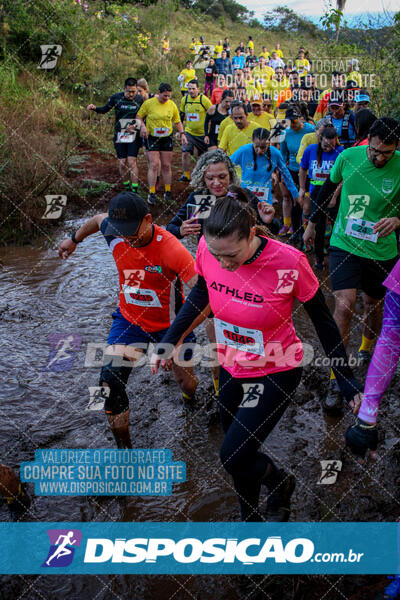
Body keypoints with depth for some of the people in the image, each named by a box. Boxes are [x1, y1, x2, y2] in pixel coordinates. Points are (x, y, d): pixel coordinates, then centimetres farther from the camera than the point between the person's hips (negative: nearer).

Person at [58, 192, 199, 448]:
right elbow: (98, 219, 9)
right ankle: (124, 449, 7)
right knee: (110, 384, -13)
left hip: (169, 325, -3)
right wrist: (74, 239, 26)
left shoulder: (170, 249, -33)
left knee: (188, 384, 14)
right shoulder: (116, 234, -17)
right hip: (129, 319, 3)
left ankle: (190, 398, 56)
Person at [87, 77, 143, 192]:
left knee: (132, 161, -11)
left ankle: (134, 190, -8)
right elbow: (104, 109, 7)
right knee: (122, 163, 1)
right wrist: (94, 108, -11)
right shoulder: (116, 97, -5)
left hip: (134, 135, -1)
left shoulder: (140, 99, -2)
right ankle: (126, 188, 18)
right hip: (120, 135, 1)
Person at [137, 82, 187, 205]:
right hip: (152, 138, -3)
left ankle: (167, 192, 18)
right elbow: (139, 116, 2)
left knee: (166, 166, 6)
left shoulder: (172, 105, 2)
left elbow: (177, 122, 13)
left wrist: (182, 134, 0)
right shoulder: (148, 103, -7)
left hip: (167, 138, 3)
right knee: (154, 165, -10)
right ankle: (151, 193, -3)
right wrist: (142, 126, -16)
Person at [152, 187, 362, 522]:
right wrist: (168, 343, 4)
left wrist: (347, 381, -8)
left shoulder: (288, 262, -29)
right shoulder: (208, 250, -18)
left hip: (276, 372, -4)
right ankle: (250, 519, 48)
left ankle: (281, 483, 26)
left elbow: (322, 319, -14)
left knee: (233, 456, -9)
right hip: (232, 368, 5)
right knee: (238, 454, 18)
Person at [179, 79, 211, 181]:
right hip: (188, 132, 3)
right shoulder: (184, 99, 1)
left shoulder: (204, 100, -12)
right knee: (185, 153, -11)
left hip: (202, 133, -2)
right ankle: (186, 175, 0)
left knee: (202, 156, 8)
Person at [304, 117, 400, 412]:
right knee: (344, 306, -16)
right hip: (345, 244, -1)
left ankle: (366, 350, 50)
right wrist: (312, 222, 17)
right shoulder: (348, 156, -9)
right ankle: (336, 380, -7)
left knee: (374, 305, 18)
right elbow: (328, 187, 9)